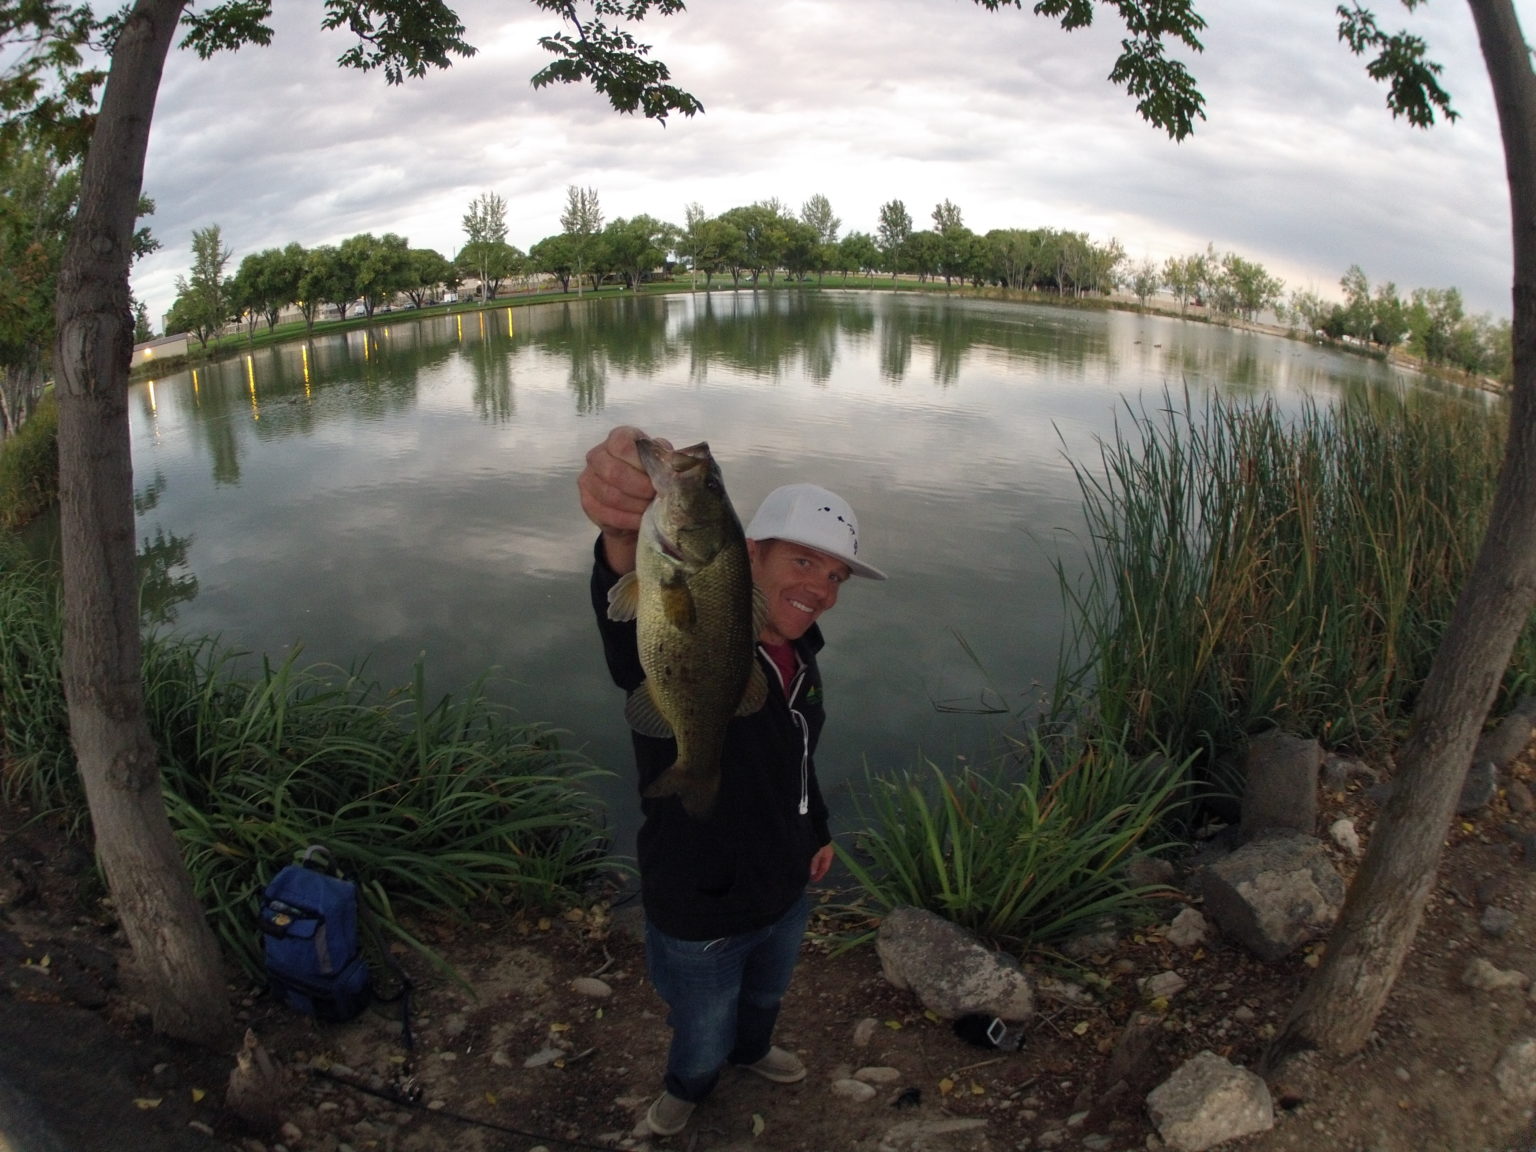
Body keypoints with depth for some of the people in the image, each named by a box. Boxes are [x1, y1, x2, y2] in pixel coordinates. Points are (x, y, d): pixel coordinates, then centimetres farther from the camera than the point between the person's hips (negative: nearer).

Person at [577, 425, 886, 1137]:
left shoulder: (798, 657, -6)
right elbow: (630, 619, -60)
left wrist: (817, 830, 22)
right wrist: (625, 536, -80)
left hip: (786, 893, 6)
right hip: (699, 921, -6)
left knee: (765, 998, 35)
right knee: (702, 1042, 22)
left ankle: (752, 1052, 69)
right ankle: (687, 1089, 58)